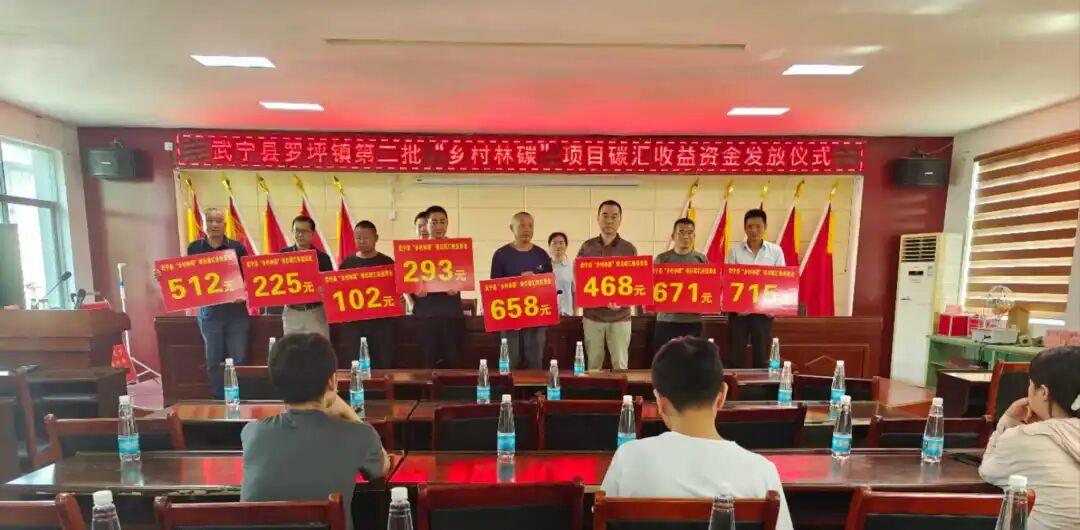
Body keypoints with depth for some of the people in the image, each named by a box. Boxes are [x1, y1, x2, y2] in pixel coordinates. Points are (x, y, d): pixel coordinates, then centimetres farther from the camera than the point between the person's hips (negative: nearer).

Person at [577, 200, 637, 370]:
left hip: (620, 316, -1)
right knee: (593, 362, 11)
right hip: (592, 314, 1)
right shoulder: (587, 247, 3)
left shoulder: (629, 249, 0)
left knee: (620, 363, 5)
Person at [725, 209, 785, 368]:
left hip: (764, 311, 1)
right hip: (738, 311, -1)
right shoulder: (735, 251, 0)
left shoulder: (775, 251, 3)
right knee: (734, 357, 4)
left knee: (762, 357, 9)